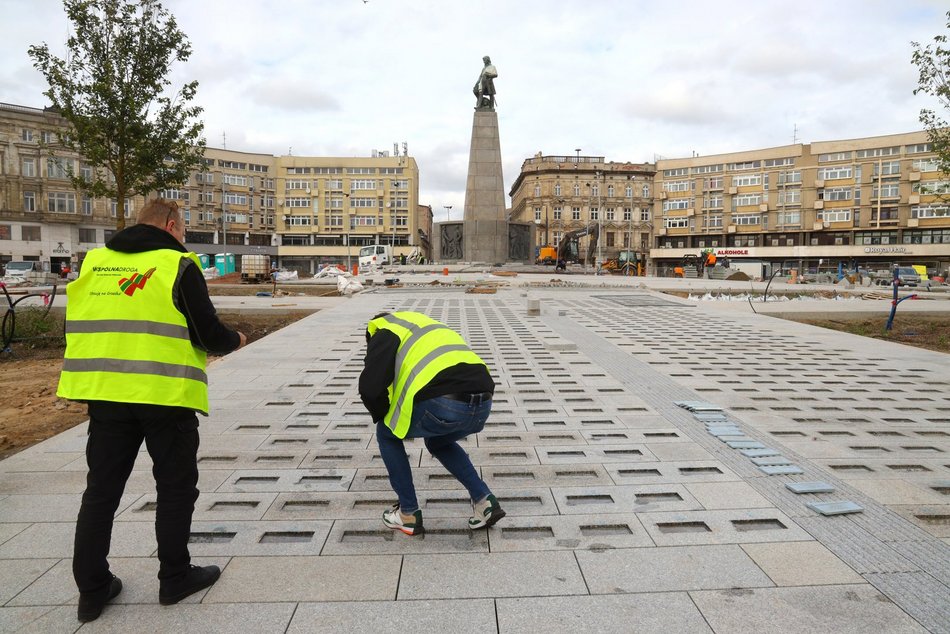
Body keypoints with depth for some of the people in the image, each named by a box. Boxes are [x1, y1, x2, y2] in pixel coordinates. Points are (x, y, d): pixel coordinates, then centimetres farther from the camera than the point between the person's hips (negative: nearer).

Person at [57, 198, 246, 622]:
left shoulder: (93, 262, 9)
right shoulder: (178, 265, -7)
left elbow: (81, 326, 16)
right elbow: (210, 335, -10)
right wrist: (235, 341, 11)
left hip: (104, 393, 5)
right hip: (166, 396, -5)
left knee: (101, 489, 15)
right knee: (176, 487, 11)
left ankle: (93, 589, 24)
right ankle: (175, 578, 23)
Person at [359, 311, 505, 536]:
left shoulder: (385, 332, 15)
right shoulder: (429, 326, 38)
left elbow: (370, 386, -2)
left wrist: (384, 417, 21)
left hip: (445, 405, -7)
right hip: (482, 403, 7)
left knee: (386, 434, 23)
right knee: (438, 441, 38)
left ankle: (409, 514, 29)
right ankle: (484, 501, 25)